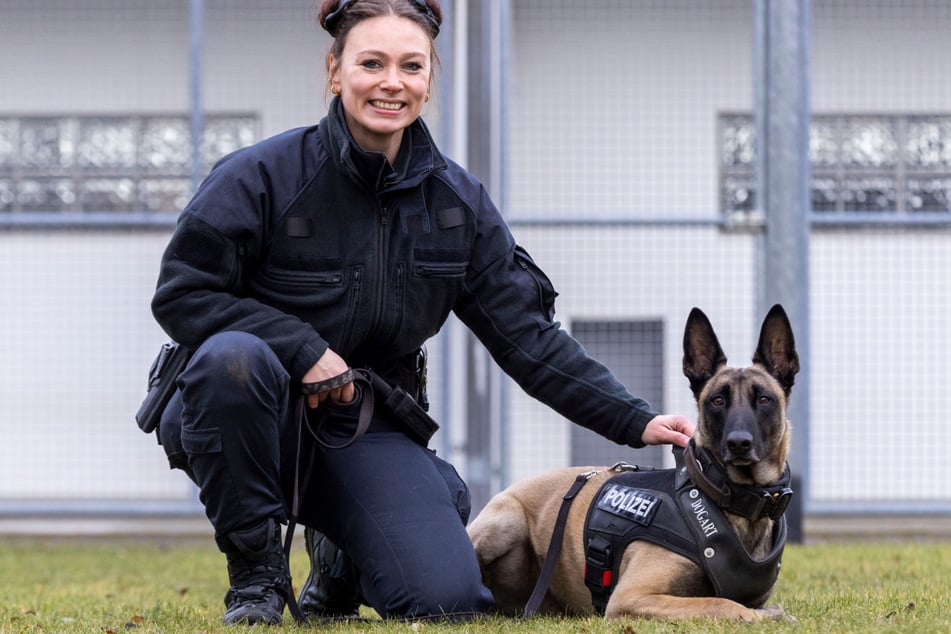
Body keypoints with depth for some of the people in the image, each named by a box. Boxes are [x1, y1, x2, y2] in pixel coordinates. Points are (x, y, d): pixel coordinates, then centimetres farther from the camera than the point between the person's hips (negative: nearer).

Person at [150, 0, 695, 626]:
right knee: (233, 355, -39)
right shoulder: (263, 175, -12)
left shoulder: (457, 200, 2)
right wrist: (303, 349, -23)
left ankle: (340, 558, 18)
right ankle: (256, 567, -16)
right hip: (245, 413, -3)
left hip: (366, 429, 3)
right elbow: (181, 292, -13)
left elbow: (527, 333, 3)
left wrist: (634, 421, -4)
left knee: (447, 597, -20)